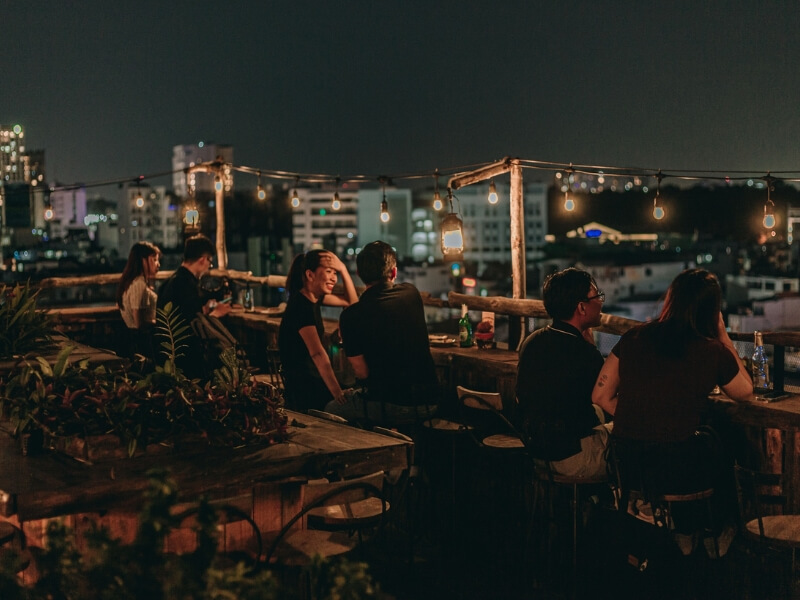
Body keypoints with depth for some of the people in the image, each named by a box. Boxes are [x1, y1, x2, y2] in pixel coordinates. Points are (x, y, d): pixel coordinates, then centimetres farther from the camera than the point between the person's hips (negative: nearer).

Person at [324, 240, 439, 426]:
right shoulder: (411, 293, 2)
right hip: (429, 402, 6)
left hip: (390, 408, -6)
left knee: (330, 411, 19)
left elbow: (362, 372, -8)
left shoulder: (350, 316, -13)